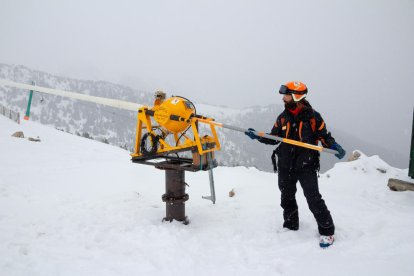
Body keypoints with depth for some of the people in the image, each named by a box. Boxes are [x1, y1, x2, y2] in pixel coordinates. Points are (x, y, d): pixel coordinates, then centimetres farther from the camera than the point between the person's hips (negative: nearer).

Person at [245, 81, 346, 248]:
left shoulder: (312, 116, -8)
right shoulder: (283, 117, 4)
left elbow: (324, 136, -2)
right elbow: (273, 139, 11)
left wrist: (334, 146, -21)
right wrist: (257, 136, -2)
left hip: (306, 165, -5)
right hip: (286, 165, 5)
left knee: (313, 199, -11)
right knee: (287, 198, 16)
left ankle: (327, 231, 1)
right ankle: (290, 226, 35)